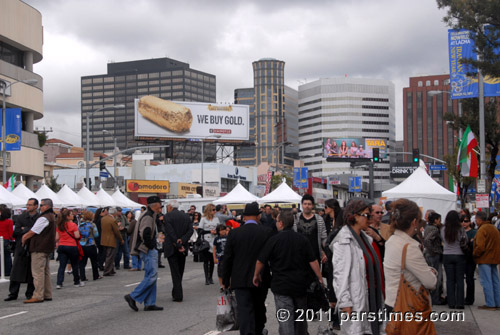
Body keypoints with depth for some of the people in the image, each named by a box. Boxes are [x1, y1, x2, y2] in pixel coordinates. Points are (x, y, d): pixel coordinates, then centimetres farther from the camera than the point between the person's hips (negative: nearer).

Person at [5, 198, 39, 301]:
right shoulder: (20, 218, 8)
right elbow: (16, 233, -2)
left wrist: (25, 229, -10)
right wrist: (29, 231, -13)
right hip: (21, 249, 2)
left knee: (32, 273, 3)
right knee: (16, 272, 1)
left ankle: (29, 293, 14)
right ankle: (13, 293, 7)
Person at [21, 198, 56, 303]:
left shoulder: (44, 218, -17)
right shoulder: (52, 216, 16)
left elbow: (33, 232, -14)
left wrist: (24, 238, 3)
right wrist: (26, 236, 11)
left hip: (40, 249, -10)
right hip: (48, 248, 10)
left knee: (38, 272, -8)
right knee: (45, 272, 14)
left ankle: (38, 296, -8)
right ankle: (47, 295, 18)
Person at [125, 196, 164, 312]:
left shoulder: (150, 215, 16)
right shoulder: (148, 216, -17)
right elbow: (144, 234, -26)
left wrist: (156, 237, 21)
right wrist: (151, 245, -17)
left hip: (150, 250, 11)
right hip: (148, 250, -11)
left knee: (150, 276, 11)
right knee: (152, 276, -12)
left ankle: (149, 303, 13)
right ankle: (133, 297, -9)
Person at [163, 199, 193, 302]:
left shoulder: (167, 216, -7)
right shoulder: (186, 216, 9)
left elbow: (170, 232, -15)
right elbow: (190, 230, -2)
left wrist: (178, 245, -15)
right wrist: (182, 240, -11)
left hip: (172, 247, -5)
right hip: (183, 248, 5)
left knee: (175, 272, -2)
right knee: (180, 271, 15)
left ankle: (178, 295, -5)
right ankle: (176, 293, 24)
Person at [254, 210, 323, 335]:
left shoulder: (274, 240, -8)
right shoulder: (302, 239, 1)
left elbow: (261, 261, -4)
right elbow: (313, 261, -2)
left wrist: (256, 275, 12)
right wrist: (320, 279, 6)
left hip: (281, 286, -4)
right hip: (301, 285, 4)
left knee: (285, 320, -4)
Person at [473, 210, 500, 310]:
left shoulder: (482, 230, -15)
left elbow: (480, 247, -21)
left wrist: (474, 254, -5)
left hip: (484, 259, -9)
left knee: (486, 282, -5)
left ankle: (490, 304, -5)